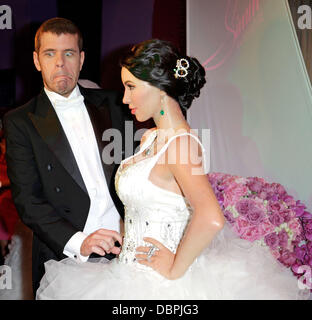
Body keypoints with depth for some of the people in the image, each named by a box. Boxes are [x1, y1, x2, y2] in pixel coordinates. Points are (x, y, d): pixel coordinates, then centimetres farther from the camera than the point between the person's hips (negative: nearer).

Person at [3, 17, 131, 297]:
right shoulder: (20, 122, -1)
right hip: (66, 261, -2)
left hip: (123, 248, 3)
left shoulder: (110, 104, 9)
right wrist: (77, 242, -20)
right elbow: (27, 200, -7)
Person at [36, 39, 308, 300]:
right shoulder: (150, 138, 7)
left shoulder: (181, 143, -21)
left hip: (158, 283, -8)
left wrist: (175, 269, -23)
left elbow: (211, 219, -35)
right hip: (132, 272, 8)